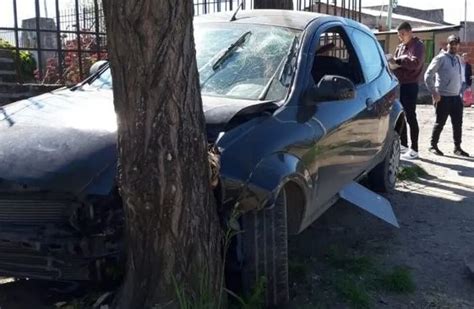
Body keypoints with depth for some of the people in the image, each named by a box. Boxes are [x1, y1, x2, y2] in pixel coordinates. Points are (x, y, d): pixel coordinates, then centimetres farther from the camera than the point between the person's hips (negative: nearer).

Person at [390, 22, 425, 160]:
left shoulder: (417, 45, -6)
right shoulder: (400, 46, 17)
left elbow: (415, 63, -22)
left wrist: (397, 60, -24)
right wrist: (393, 64, -3)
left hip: (410, 85, -8)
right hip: (399, 84, 8)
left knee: (410, 117, -7)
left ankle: (414, 149, -2)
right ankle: (403, 144, 23)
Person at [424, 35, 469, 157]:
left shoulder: (458, 59, 13)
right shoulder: (441, 58, -8)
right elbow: (428, 75, -12)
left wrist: (459, 91, 13)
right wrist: (434, 92, -15)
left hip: (456, 97, 6)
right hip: (443, 97, -6)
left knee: (458, 123, 8)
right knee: (440, 123, 0)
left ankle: (457, 147, 17)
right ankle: (433, 146, 14)